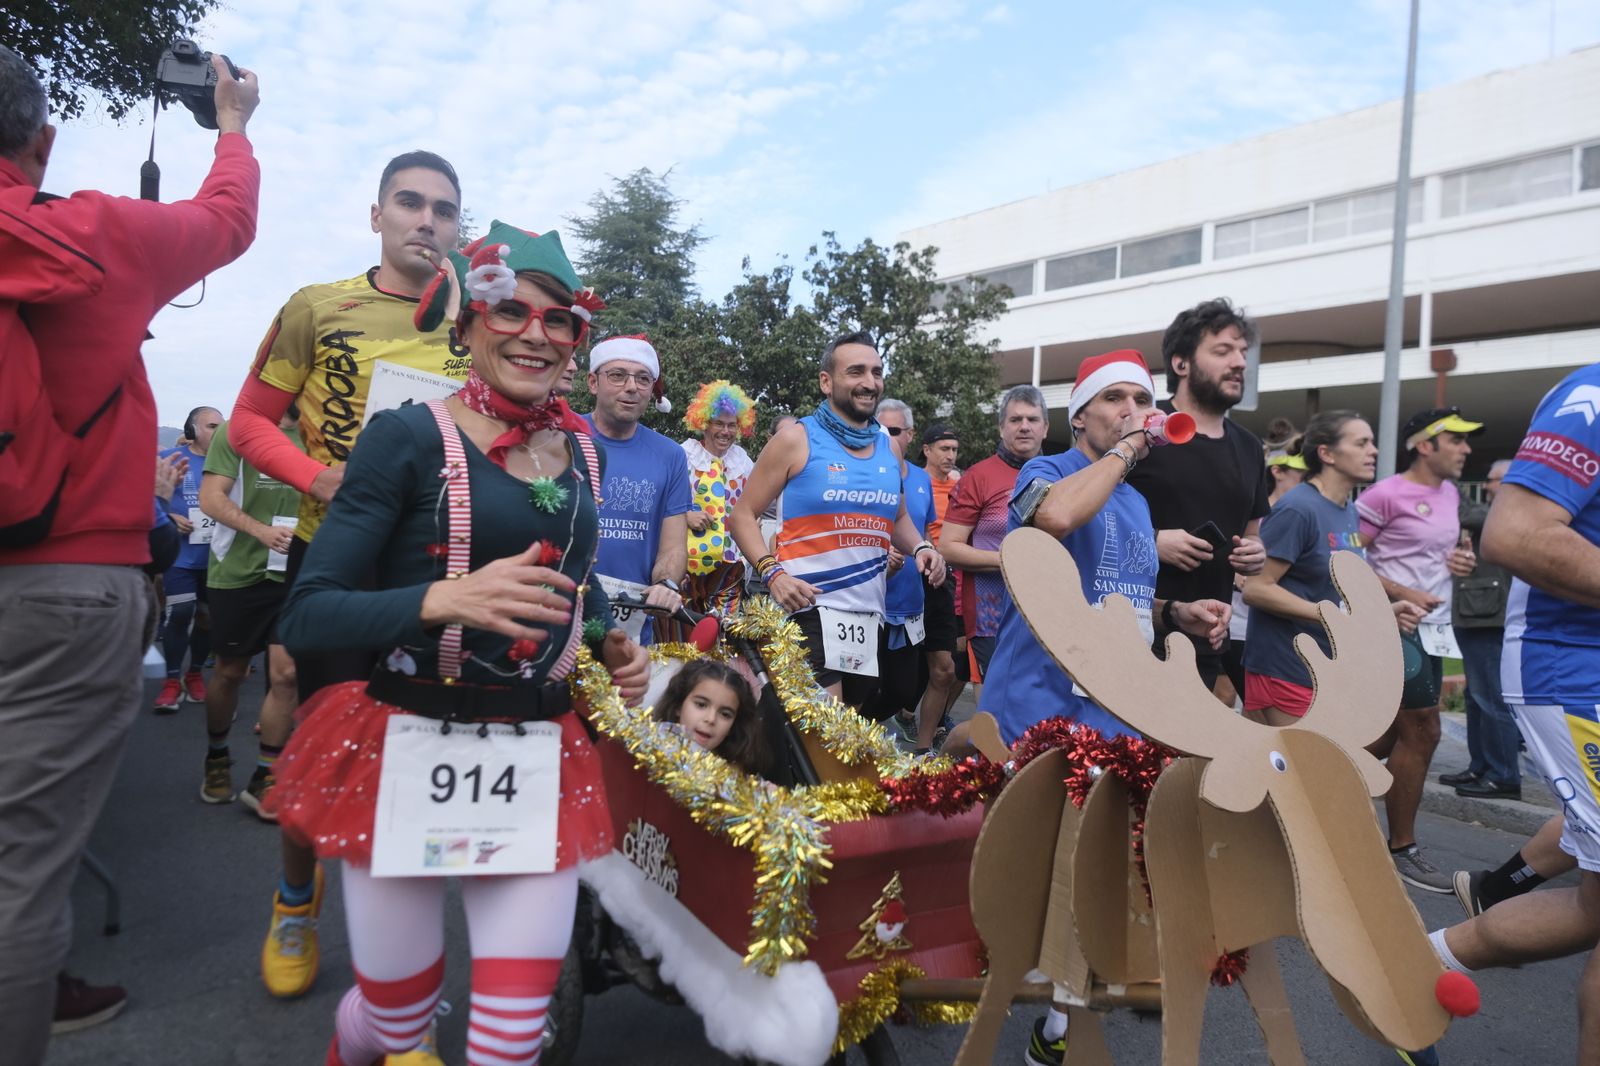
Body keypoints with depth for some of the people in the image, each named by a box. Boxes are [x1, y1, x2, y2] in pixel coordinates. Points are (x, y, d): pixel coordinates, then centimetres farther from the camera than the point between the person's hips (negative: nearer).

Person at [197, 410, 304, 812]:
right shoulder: (237, 431, -3)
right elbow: (211, 497, -10)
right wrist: (261, 530, -24)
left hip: (295, 575, 2)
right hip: (239, 571, -2)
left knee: (287, 673, -5)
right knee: (230, 671, 12)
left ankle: (265, 776, 9)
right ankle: (216, 758, 35)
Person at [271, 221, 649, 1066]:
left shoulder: (582, 458, 6)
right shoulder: (408, 437, -10)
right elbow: (306, 617, -14)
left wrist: (612, 647, 5)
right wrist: (442, 600, -30)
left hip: (540, 760, 4)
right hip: (407, 751, -3)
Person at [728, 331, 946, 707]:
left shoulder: (889, 447, 12)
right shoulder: (796, 439, -4)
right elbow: (743, 515, -3)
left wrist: (919, 548, 2)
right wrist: (772, 572, -20)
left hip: (871, 614, 6)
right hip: (810, 609, -6)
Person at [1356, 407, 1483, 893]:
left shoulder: (1450, 492, 12)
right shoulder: (1386, 495, -14)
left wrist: (1460, 560, 5)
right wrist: (1402, 596, -20)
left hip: (1434, 626, 9)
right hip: (1398, 627, -9)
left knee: (1392, 733, 12)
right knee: (1422, 733, -5)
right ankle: (1402, 848, 7)